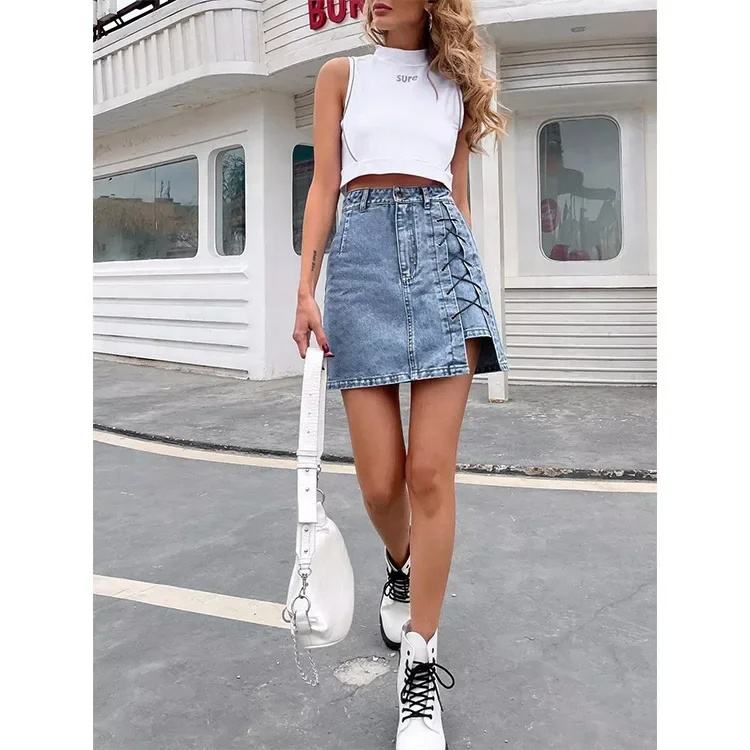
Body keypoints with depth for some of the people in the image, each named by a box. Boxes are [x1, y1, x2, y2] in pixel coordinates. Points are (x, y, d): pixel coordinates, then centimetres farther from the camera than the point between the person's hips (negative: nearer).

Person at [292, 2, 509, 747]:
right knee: (379, 480, -3)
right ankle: (401, 566, 32)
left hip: (443, 246, 0)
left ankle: (420, 666, 2)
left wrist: (471, 290, 15)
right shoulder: (341, 74, 17)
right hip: (362, 249, 0)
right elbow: (324, 185, 8)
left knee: (431, 473, -10)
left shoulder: (456, 85, 20)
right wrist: (306, 288, -3)